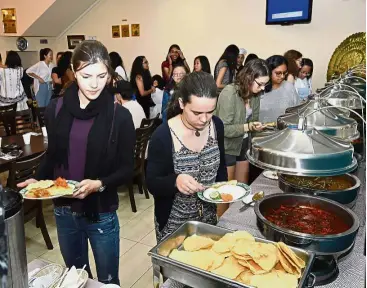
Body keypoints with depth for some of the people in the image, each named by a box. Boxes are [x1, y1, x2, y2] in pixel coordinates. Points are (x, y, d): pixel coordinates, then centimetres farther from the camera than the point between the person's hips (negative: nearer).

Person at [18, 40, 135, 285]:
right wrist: (38, 180, -8)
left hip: (102, 214, -3)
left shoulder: (119, 115, -13)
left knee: (107, 280, 16)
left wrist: (99, 184, -26)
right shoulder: (56, 108, -3)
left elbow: (127, 169, -10)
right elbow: (52, 155, 9)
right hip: (64, 211, 4)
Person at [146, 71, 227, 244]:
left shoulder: (216, 125, -8)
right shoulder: (163, 136, -23)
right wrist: (175, 181, -35)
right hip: (173, 222, -4)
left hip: (209, 216, 5)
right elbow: (152, 184, -17)